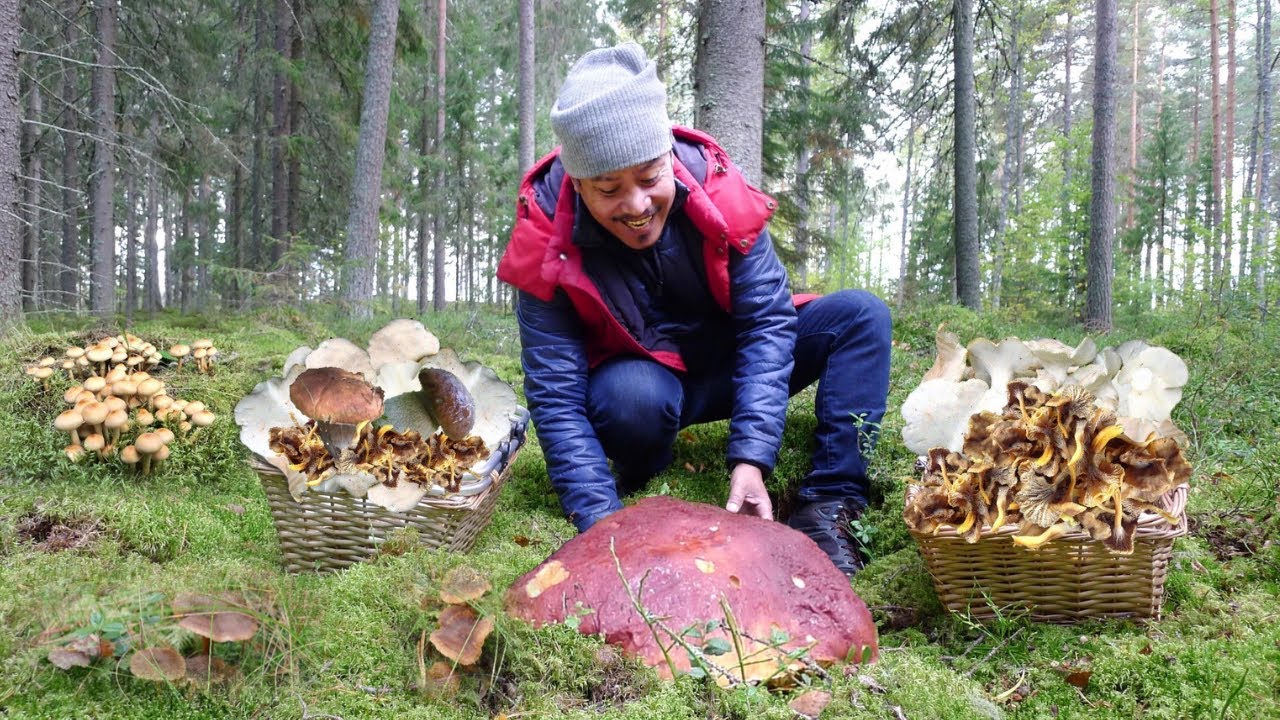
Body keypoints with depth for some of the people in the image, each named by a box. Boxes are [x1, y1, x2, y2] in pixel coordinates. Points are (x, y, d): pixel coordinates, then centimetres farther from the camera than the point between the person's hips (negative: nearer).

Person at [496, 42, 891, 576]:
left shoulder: (714, 186, -22)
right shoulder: (546, 243, -25)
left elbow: (768, 320, -21)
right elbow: (556, 398, -26)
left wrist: (751, 459, -32)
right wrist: (603, 522, -37)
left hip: (729, 363, 3)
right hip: (642, 377, -2)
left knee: (862, 316, -18)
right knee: (630, 397, -39)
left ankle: (828, 508, -24)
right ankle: (638, 490, -6)